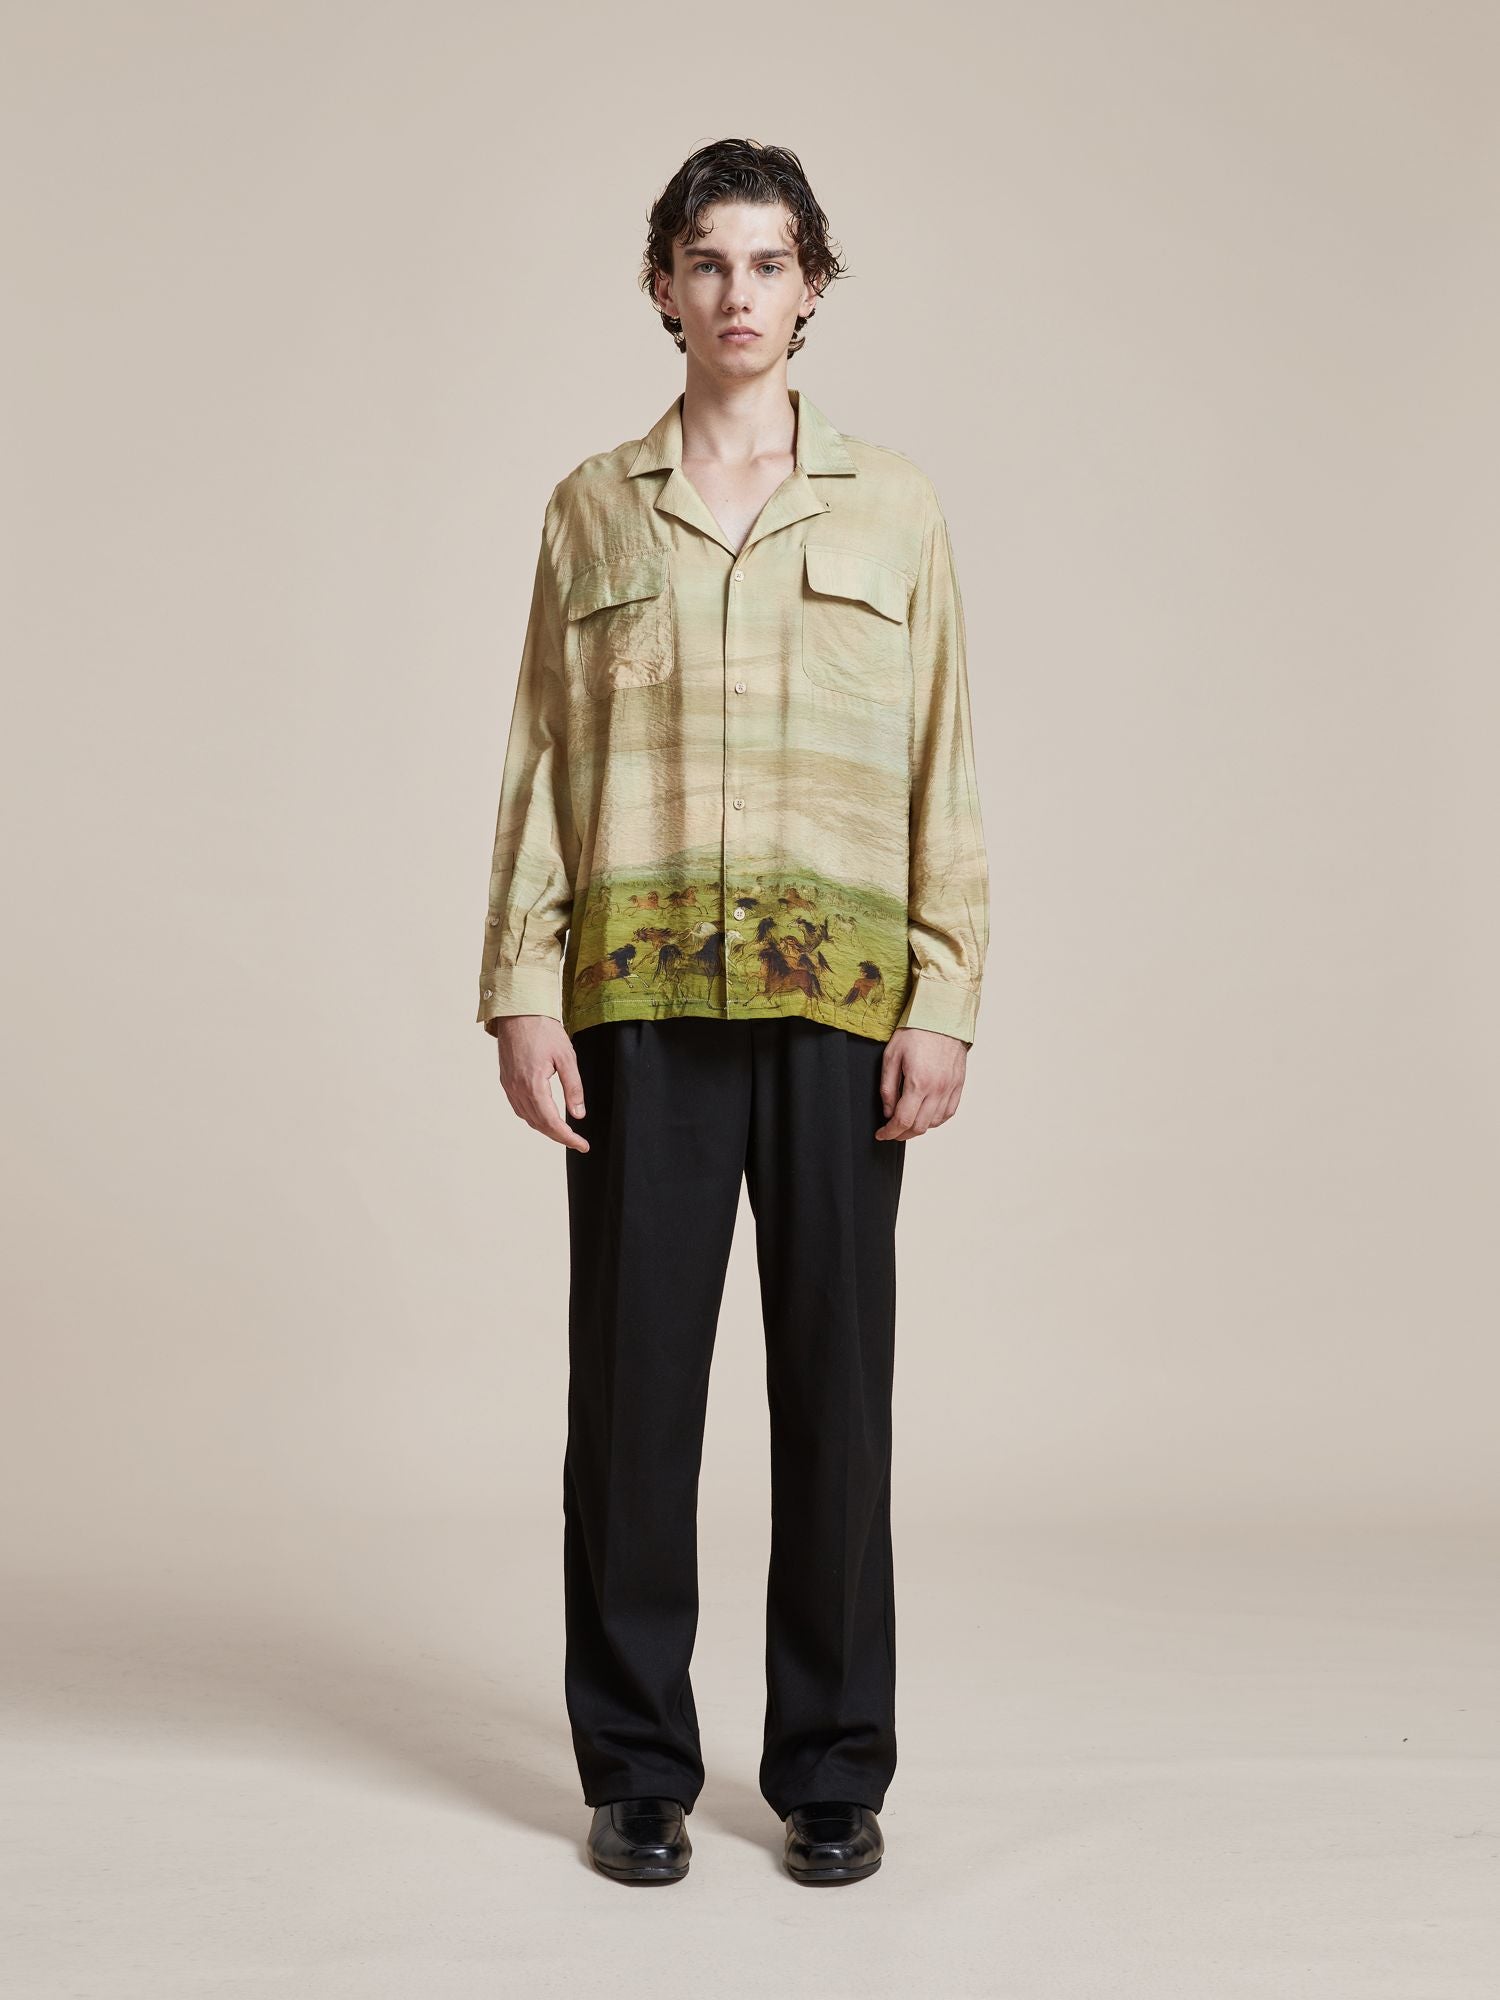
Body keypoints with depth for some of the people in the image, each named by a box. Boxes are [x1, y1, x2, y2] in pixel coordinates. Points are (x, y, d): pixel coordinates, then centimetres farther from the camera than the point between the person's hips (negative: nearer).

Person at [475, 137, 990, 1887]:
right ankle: (637, 1769, 17)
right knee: (635, 1366, 2)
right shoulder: (592, 510, 10)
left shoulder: (893, 510, 9)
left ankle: (831, 1770, 18)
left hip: (838, 995, 0)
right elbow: (541, 762, 7)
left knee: (835, 1368, 3)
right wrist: (522, 991, -2)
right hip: (640, 994, 0)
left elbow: (942, 774, 5)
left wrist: (943, 999, -4)